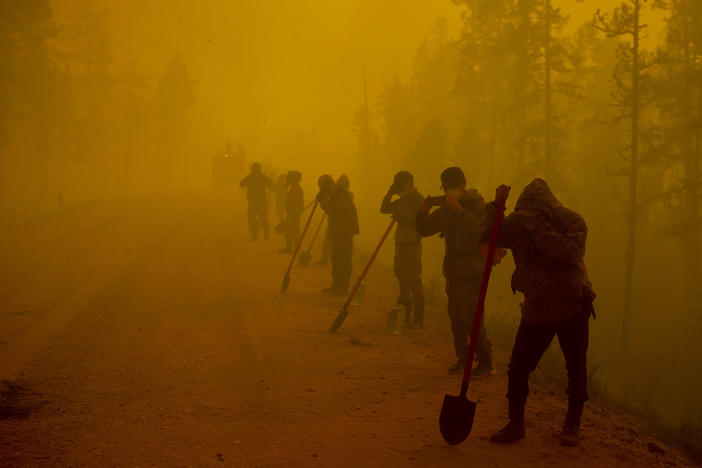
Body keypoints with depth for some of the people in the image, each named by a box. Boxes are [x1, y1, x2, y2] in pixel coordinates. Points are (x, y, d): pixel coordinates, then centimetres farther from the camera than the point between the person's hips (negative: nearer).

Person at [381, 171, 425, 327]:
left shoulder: (419, 201, -10)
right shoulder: (402, 201, 16)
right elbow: (384, 209, 15)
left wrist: (403, 217, -22)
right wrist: (389, 194, 3)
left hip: (412, 245, -9)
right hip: (400, 243, 9)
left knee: (414, 280, -9)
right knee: (402, 279, 13)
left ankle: (418, 319, -7)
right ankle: (405, 314, 23)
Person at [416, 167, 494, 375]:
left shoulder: (476, 204, -7)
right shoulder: (445, 208, 13)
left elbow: (479, 230, -25)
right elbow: (424, 230, 12)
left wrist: (459, 211, -31)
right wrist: (424, 210, -6)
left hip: (471, 271, -7)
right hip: (452, 270, 7)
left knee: (471, 318, -11)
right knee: (455, 317, 9)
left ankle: (485, 363, -4)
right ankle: (463, 358, 19)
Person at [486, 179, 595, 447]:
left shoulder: (572, 223, -15)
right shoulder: (518, 222, -4)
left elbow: (570, 252, -32)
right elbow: (489, 237, -1)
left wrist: (539, 229, -36)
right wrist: (496, 205, -13)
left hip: (572, 307, -3)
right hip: (537, 309, 3)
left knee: (576, 369, 5)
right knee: (518, 367, -3)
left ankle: (572, 425, 24)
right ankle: (515, 425, 12)